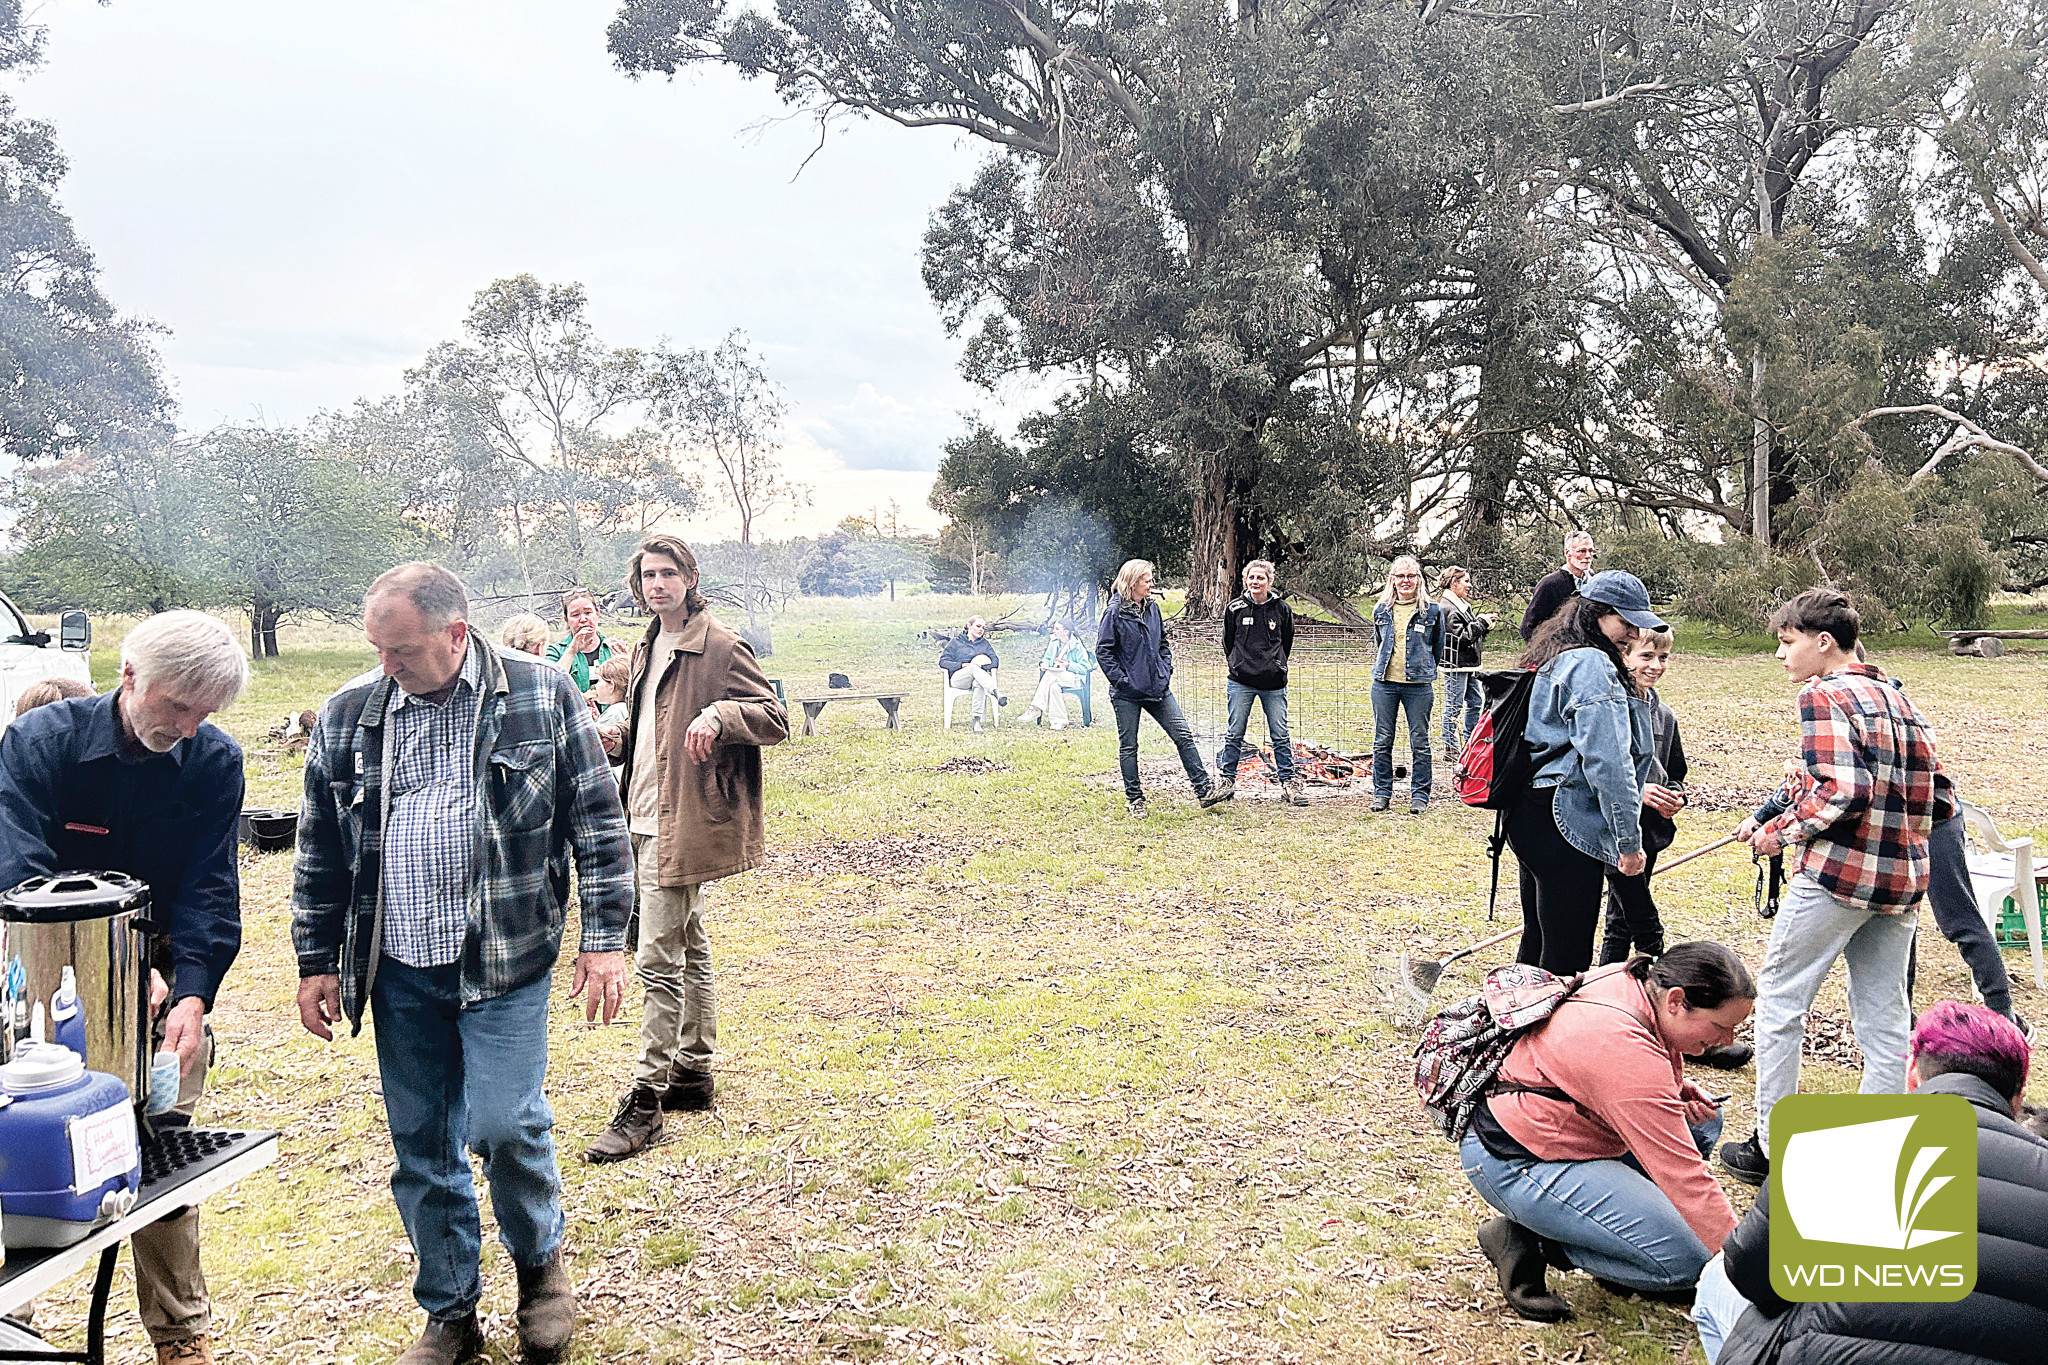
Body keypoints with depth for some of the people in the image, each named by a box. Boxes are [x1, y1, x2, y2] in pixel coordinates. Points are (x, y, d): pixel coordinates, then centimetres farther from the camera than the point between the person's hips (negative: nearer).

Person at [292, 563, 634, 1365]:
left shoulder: (542, 696, -3)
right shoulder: (348, 715, 5)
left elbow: (597, 820, -1)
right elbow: (319, 853, 13)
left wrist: (605, 937, -5)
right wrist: (316, 961, 12)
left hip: (505, 961, -3)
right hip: (398, 970, 4)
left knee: (505, 1125, -9)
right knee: (421, 1147, 10)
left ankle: (540, 1260, 22)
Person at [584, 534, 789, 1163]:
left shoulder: (721, 646, -12)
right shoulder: (647, 648, 16)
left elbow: (776, 720, -14)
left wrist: (719, 714, -30)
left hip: (684, 826, -9)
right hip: (649, 821, 9)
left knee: (658, 960, -9)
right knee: (689, 950, 17)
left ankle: (644, 1102, -3)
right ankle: (693, 1072, 27)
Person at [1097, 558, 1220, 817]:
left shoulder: (1152, 608, 8)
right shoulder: (1114, 613, -10)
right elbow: (1103, 651, -10)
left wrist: (1166, 671, 8)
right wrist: (1121, 680, -15)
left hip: (1158, 688, 5)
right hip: (1127, 693, -5)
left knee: (1183, 735, 1)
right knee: (1128, 747, 6)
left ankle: (1203, 790, 5)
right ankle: (1134, 799, 19)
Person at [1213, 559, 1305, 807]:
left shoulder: (1282, 609, 2)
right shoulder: (1234, 609, 1)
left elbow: (1287, 643, 15)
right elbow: (1228, 642, 13)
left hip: (1273, 683, 0)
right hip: (1240, 683, 0)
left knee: (1280, 735, 3)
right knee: (1235, 734, 4)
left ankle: (1289, 782, 11)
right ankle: (1225, 779, 17)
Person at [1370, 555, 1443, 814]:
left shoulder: (1432, 611, 0)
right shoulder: (1381, 611, 7)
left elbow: (1438, 647, 12)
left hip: (1418, 685, -2)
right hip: (1384, 683, 2)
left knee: (1419, 742, 2)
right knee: (1382, 741, 6)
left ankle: (1420, 794, 10)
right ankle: (1382, 792, 16)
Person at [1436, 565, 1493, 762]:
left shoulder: (1461, 604, 16)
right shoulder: (1447, 607, -15)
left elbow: (1471, 631, 20)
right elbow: (1461, 637, -20)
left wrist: (1484, 624, 2)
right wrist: (1482, 623, -12)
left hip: (1468, 665, 10)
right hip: (1455, 665, -10)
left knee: (1476, 702, 15)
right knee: (1454, 707, -3)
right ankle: (1450, 749, 4)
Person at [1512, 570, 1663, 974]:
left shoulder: (1556, 659, 18)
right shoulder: (1591, 665, -13)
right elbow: (1607, 762, -21)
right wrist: (1630, 840, -15)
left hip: (1530, 815, 11)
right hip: (1565, 824, -11)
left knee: (1537, 945, 20)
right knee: (1567, 956, -5)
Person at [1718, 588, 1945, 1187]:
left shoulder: (1824, 693, -10)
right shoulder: (1902, 700, 14)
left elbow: (1843, 792, -21)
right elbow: (1934, 797, 14)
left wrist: (1778, 833, -9)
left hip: (1838, 874, -8)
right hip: (1904, 879, 8)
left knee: (1778, 1002, 5)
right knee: (1885, 1021, 11)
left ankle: (1771, 1148, 10)